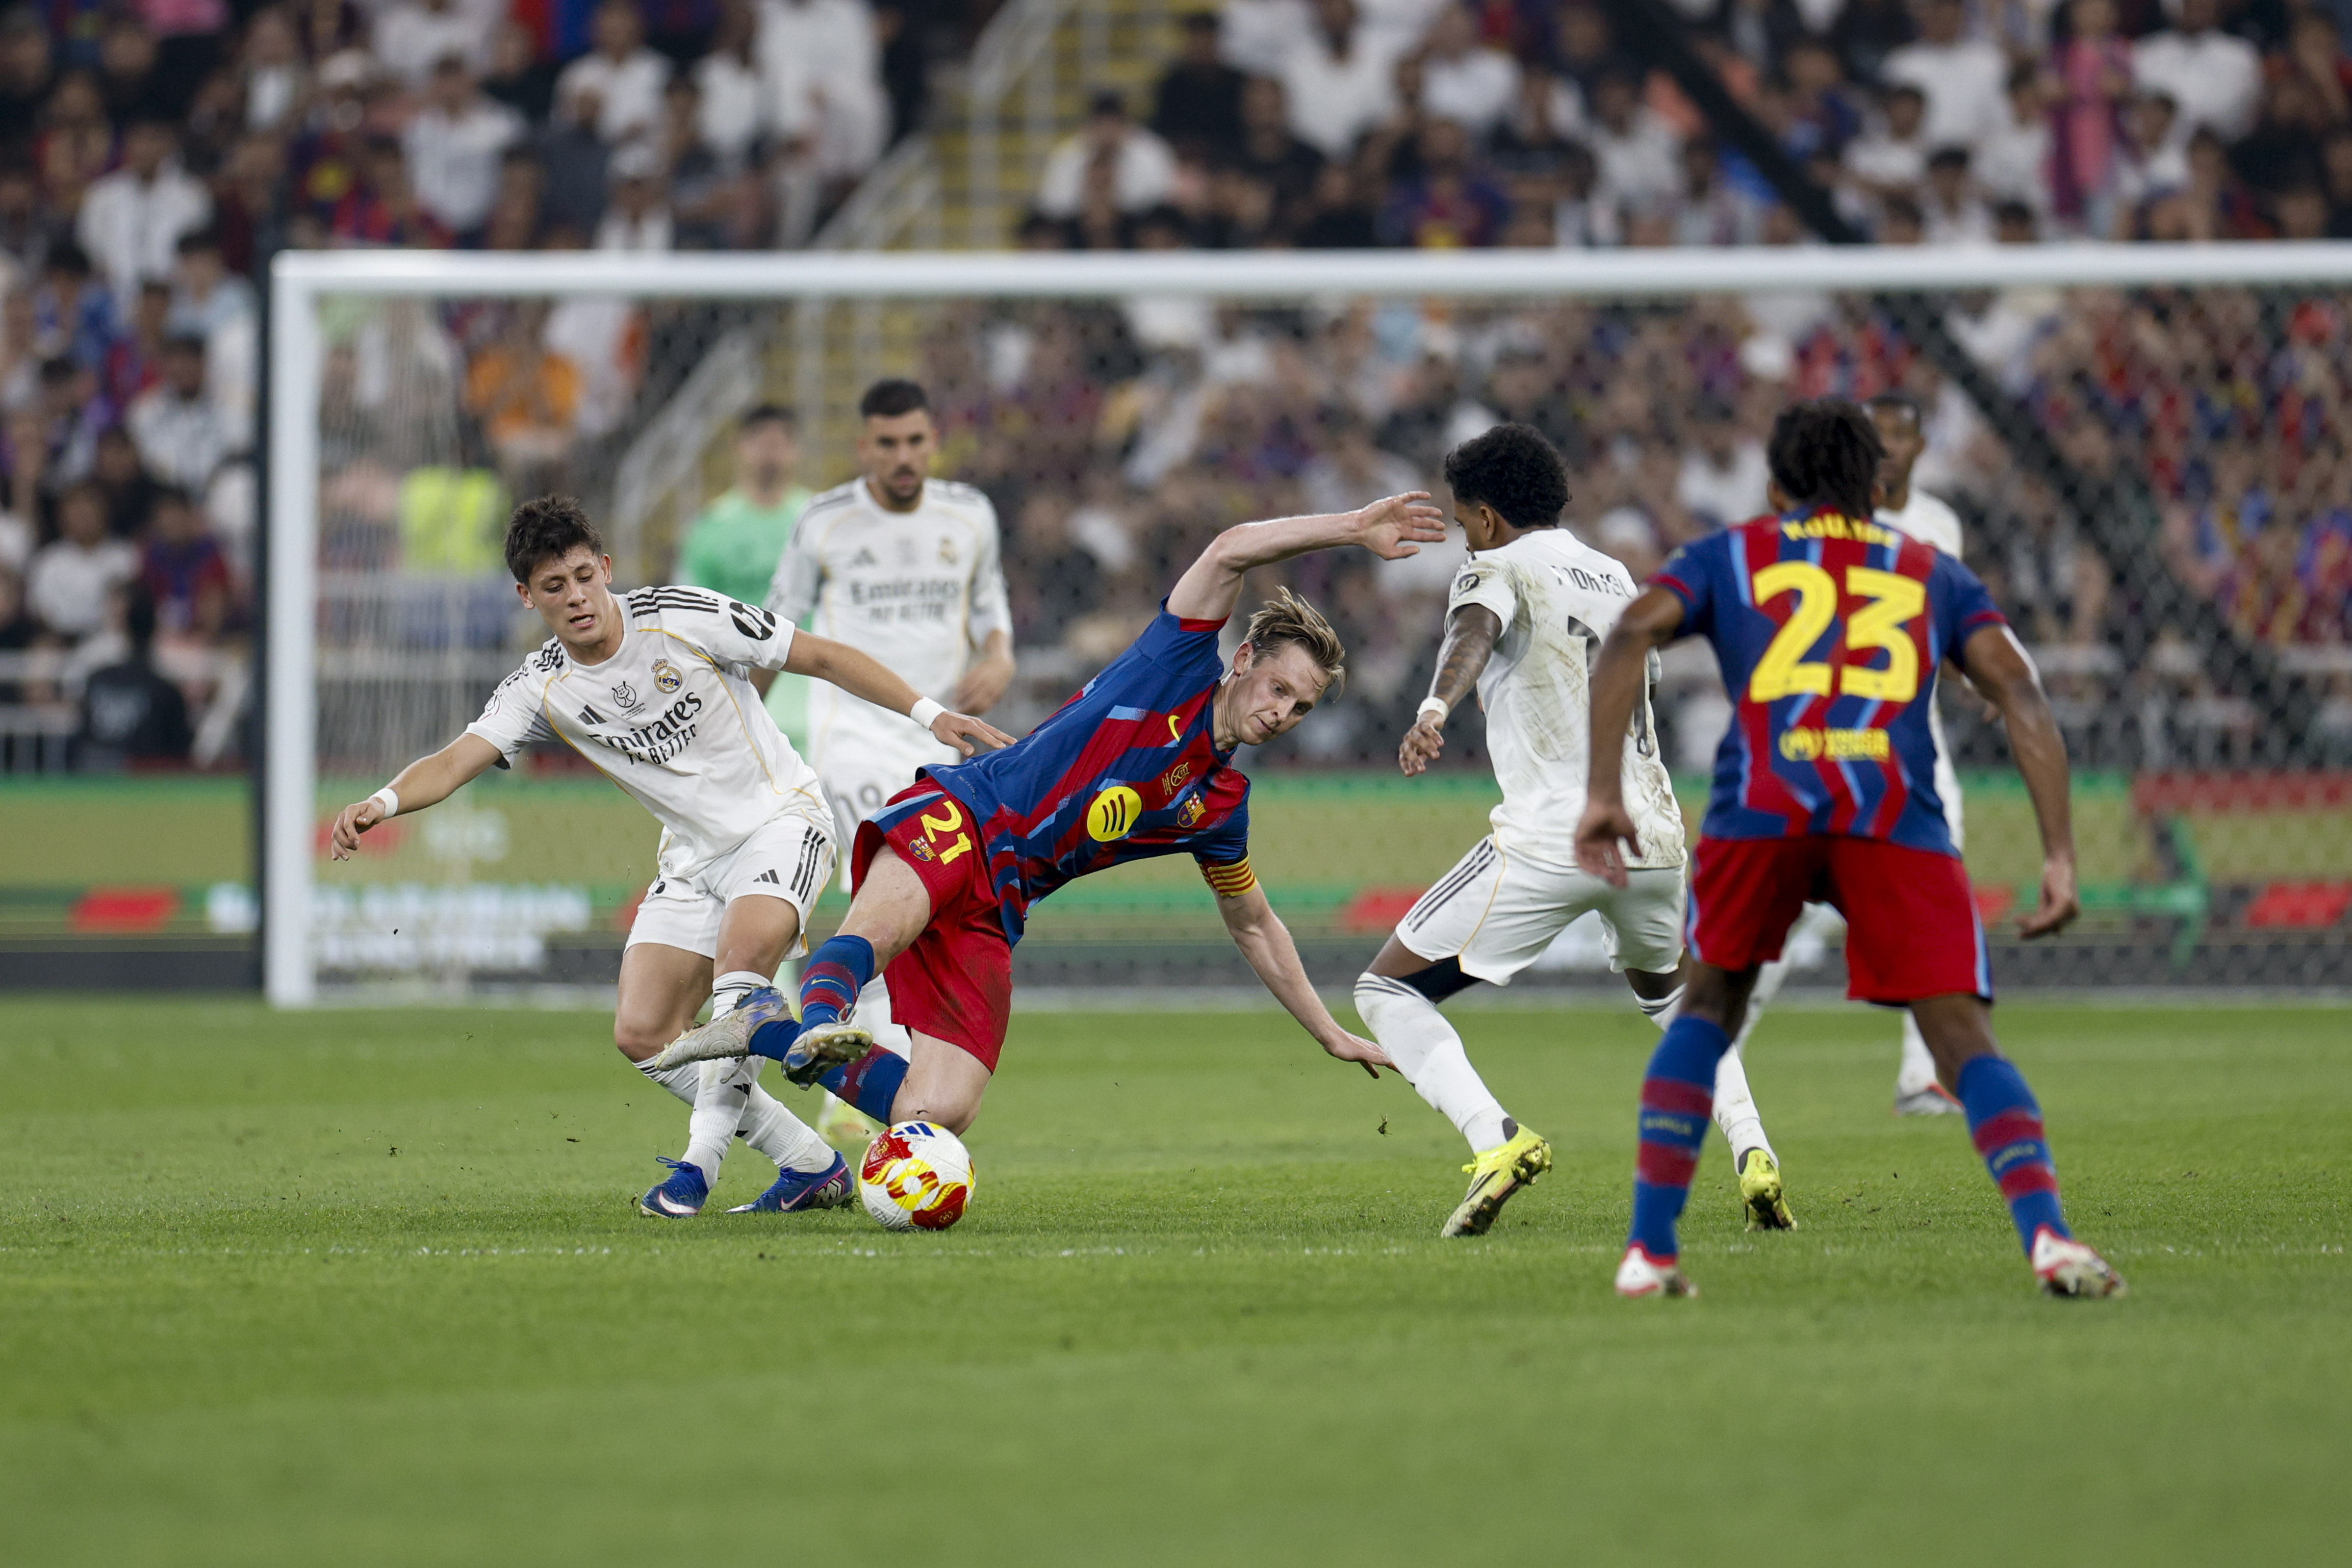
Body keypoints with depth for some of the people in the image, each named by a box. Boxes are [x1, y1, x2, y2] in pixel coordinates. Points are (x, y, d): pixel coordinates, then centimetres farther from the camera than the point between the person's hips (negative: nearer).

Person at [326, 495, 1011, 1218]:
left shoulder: (684, 618, -17)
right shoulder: (541, 690, -7)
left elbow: (821, 657, -9)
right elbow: (454, 762, -19)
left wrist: (929, 713, -10)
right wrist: (382, 802, -40)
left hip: (781, 816, -5)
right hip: (694, 854, 5)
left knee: (742, 952, -33)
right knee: (642, 1034, -6)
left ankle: (701, 1160, -25)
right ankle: (812, 1167, 3)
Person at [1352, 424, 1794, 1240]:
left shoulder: (1500, 569, 2)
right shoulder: (1616, 579, 23)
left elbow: (1475, 633, -22)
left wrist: (1435, 708, -41)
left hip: (1549, 838, -7)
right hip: (1652, 835, 7)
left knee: (1388, 993, 4)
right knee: (1672, 991, 35)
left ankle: (1497, 1139, -18)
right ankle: (1752, 1152, 13)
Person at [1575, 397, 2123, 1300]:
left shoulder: (1728, 556, 26)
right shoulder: (1935, 573, 28)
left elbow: (1633, 633, 7)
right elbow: (2019, 691, 13)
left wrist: (1602, 793, 2)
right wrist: (2059, 855, 8)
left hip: (1761, 803, 0)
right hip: (1895, 814, 0)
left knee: (1709, 1008, 23)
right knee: (1964, 1044, 0)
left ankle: (1650, 1250, 13)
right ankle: (2046, 1234, -25)